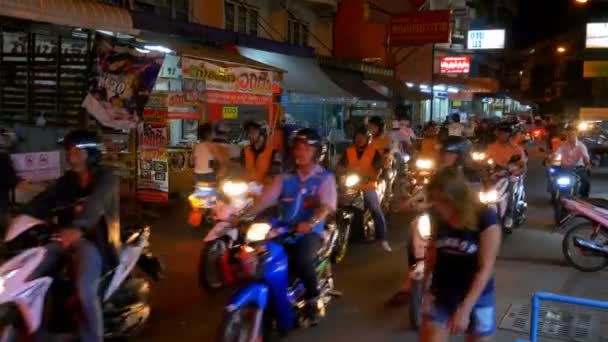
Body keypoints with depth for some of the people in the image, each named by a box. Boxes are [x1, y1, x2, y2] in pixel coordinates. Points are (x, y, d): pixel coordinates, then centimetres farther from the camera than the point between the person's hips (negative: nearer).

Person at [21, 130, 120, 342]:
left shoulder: (105, 178, -9)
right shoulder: (67, 180, 13)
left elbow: (96, 204, -29)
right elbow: (44, 200, 0)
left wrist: (77, 228, -47)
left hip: (94, 239, -8)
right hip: (69, 234, 8)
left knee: (85, 289, -26)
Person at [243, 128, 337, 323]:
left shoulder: (325, 178, 1)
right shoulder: (284, 178, 13)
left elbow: (326, 206, -14)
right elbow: (265, 199, 2)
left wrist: (310, 223, -34)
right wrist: (245, 216, -15)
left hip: (310, 233, -4)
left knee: (301, 259, -33)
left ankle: (313, 298, -6)